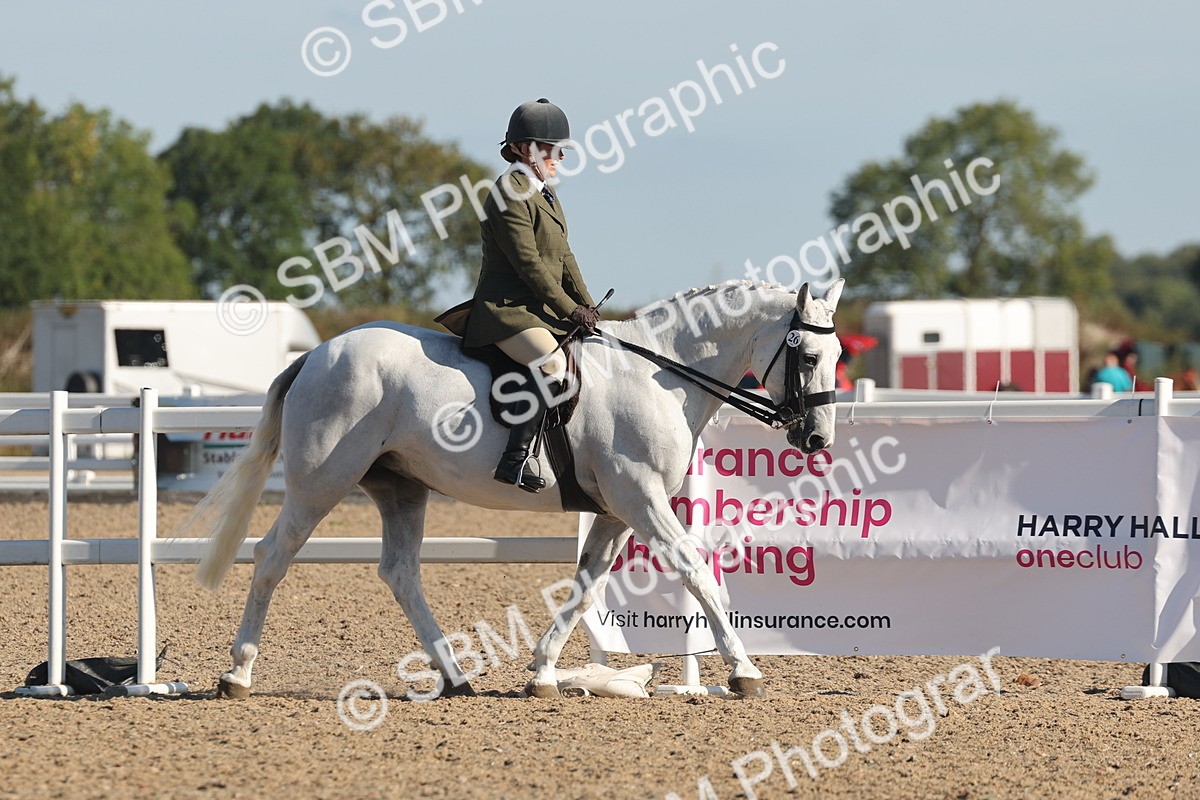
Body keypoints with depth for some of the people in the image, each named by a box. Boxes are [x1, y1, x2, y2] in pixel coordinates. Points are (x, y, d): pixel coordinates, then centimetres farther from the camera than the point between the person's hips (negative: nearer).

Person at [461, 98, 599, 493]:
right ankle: (514, 460, -33)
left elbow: (563, 256, 19)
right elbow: (529, 264, -18)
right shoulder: (510, 195, -14)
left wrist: (587, 305, 7)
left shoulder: (545, 193, 19)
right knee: (554, 365, -30)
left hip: (540, 310, 11)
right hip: (508, 309, -10)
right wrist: (571, 311, -15)